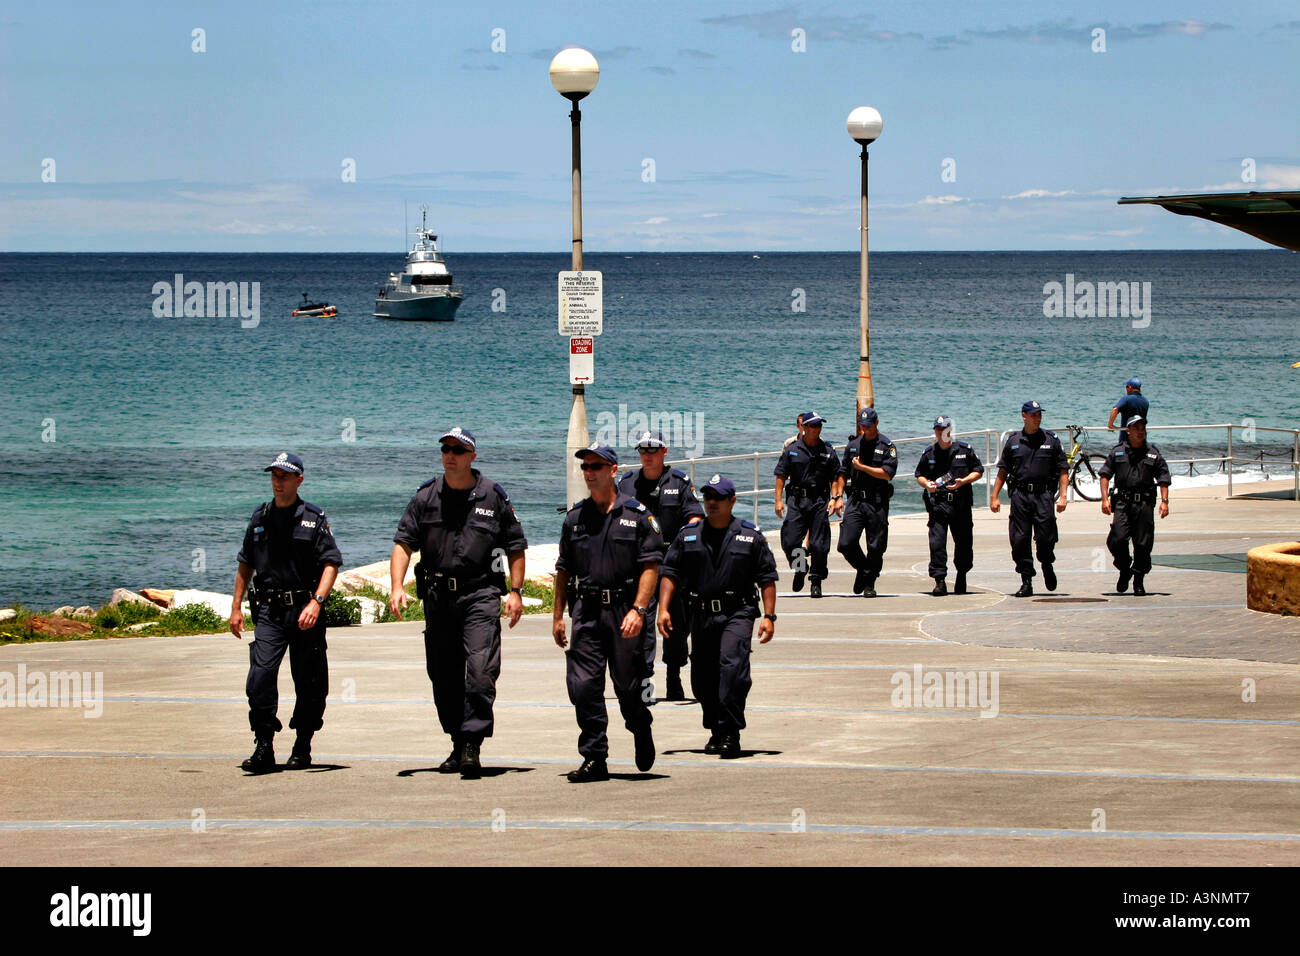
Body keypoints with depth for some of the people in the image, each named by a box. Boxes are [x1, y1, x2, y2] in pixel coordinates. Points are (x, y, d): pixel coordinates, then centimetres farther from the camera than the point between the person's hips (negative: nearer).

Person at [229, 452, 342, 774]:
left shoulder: (314, 519, 0)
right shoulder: (260, 519, 12)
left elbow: (331, 564, -7)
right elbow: (245, 565, 20)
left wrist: (316, 602, -20)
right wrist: (236, 607, 14)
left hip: (304, 611, -2)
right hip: (268, 611, 2)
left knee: (308, 682, 3)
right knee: (260, 675, -14)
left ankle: (302, 748, 17)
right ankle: (264, 748, -11)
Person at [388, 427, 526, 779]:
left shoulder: (493, 497, 3)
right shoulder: (426, 496, 7)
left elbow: (516, 546, 9)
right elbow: (403, 543, 4)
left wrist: (515, 592, 0)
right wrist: (397, 586, -10)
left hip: (481, 594, -3)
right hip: (437, 595, 3)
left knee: (480, 672, -16)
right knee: (443, 677, 7)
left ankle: (473, 745, -15)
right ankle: (458, 745, 20)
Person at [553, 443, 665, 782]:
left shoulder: (637, 514, 0)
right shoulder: (575, 517, 12)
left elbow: (650, 566, -5)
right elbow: (564, 569, 16)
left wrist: (638, 610, -15)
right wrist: (558, 615, 11)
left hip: (624, 611, -3)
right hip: (586, 612, 3)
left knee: (628, 685, 3)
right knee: (583, 685, -7)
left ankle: (642, 732, 33)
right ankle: (594, 759, -1)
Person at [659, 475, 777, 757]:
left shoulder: (750, 537, 4)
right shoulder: (688, 536, 10)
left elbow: (767, 578, 5)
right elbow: (670, 573, 8)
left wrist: (769, 616, -3)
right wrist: (663, 609, -4)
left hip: (737, 614, -3)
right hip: (702, 615, 4)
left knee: (732, 665, -23)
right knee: (703, 679, 5)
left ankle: (730, 732, -20)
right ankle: (716, 732, 24)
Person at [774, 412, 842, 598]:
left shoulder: (828, 450, 7)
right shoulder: (792, 449, 5)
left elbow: (835, 477, 9)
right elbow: (781, 475, 5)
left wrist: (835, 498, -4)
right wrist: (779, 500, -4)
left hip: (820, 501, 0)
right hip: (796, 499, 0)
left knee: (819, 544, -4)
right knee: (789, 541, -5)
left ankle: (816, 582, 7)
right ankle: (800, 570, 22)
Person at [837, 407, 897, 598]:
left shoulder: (887, 446, 0)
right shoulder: (852, 445, 12)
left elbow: (888, 474, -11)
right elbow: (843, 473, 18)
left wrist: (862, 467, -9)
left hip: (877, 503, -3)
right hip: (855, 501, 3)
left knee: (876, 547, -1)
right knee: (846, 544, -7)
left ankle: (869, 583, 12)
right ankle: (862, 568, 19)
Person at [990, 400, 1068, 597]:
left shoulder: (1051, 440, 6)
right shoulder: (1013, 441, 10)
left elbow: (1063, 470, 6)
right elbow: (1003, 471, 12)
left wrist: (1062, 496, -5)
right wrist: (994, 497, 6)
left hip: (1043, 494, -1)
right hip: (1020, 494, 1)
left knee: (1045, 538, -6)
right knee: (1019, 540, -2)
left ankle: (1047, 566, 25)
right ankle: (1026, 582, 5)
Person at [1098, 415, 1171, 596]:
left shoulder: (1153, 454, 9)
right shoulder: (1117, 452, 10)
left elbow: (1163, 479, 7)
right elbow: (1105, 475, 9)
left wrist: (1164, 501, -6)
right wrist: (1105, 499, -2)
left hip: (1144, 504, 0)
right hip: (1122, 502, 0)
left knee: (1143, 544, -2)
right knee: (1117, 539, -13)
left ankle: (1139, 581, 12)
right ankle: (1124, 569, 13)